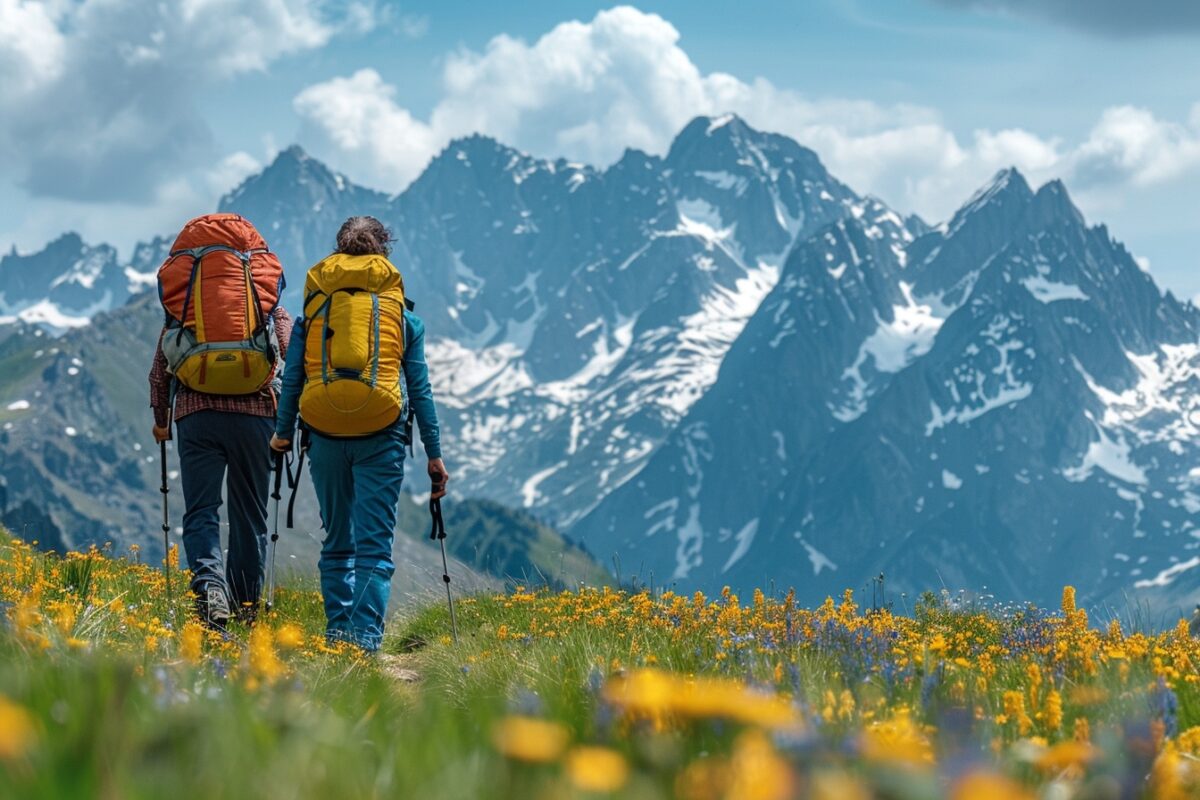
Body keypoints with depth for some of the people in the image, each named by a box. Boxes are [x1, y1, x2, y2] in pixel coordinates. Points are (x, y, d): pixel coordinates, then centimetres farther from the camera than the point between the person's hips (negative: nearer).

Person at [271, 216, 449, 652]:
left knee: (336, 539, 16)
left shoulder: (313, 305, 11)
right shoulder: (402, 312, 9)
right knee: (375, 541, -2)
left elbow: (292, 377, 9)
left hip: (324, 433, 2)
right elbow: (419, 388, 8)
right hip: (381, 435, -2)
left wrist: (282, 433, 19)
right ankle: (366, 632, -14)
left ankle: (338, 628, 15)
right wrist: (434, 453, 12)